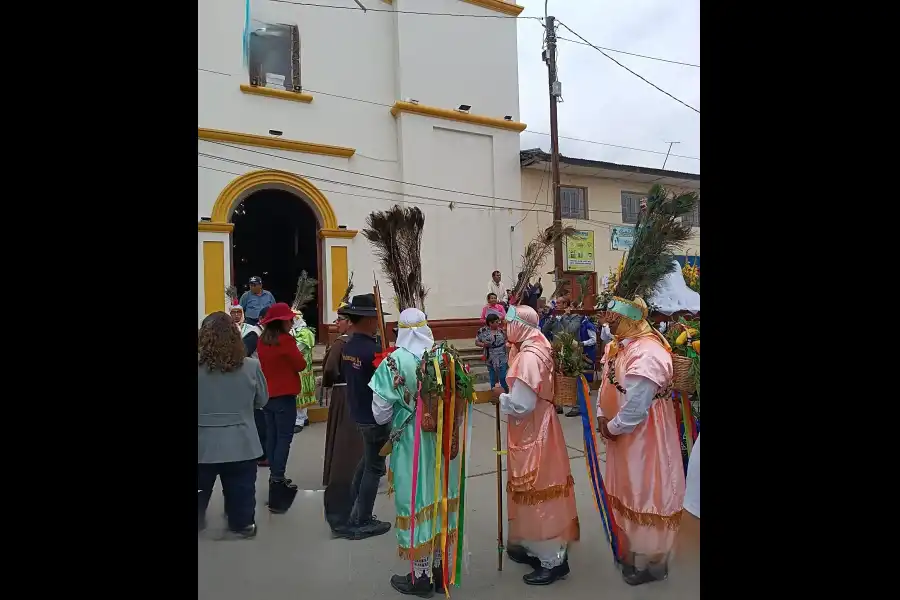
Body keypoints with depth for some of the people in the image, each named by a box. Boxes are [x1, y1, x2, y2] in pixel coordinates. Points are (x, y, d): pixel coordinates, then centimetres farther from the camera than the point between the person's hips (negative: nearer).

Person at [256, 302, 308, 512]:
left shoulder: (262, 340, 5)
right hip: (284, 396, -8)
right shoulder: (285, 340, -17)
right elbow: (301, 365, -11)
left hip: (267, 395, 8)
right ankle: (277, 480, -4)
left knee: (271, 436, 14)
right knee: (284, 438, -3)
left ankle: (275, 477, 23)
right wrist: (294, 356, 6)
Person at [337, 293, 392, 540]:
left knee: (366, 460, 25)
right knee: (374, 468, 7)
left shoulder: (347, 346, 1)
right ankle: (361, 523, 17)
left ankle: (352, 509, 36)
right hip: (375, 416, -8)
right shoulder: (373, 350, -26)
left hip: (358, 413, 8)